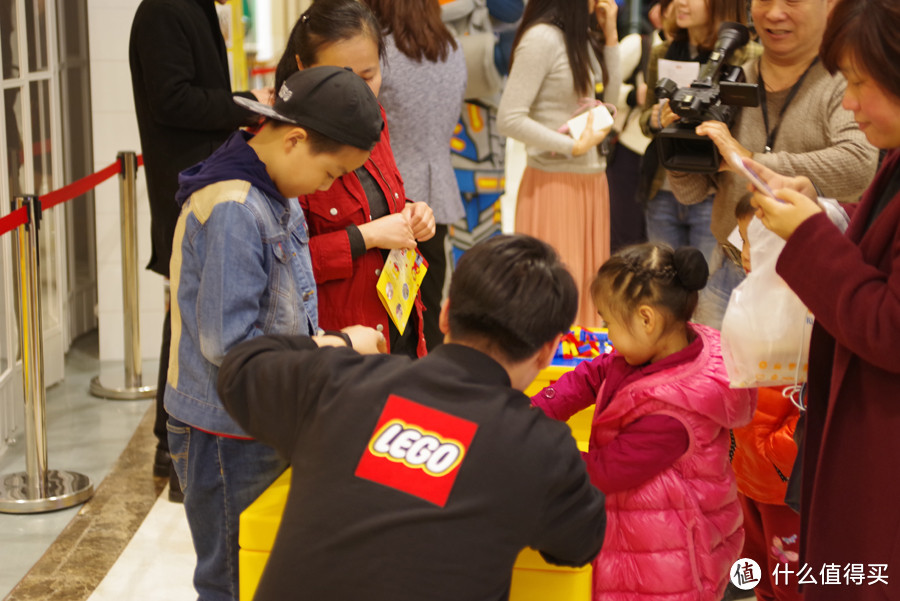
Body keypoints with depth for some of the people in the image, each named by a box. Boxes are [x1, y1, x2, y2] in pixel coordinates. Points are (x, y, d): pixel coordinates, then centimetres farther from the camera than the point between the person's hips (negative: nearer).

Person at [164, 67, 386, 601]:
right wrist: (336, 348, -18)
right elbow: (230, 345, -27)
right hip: (228, 437, -9)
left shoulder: (277, 194, 7)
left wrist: (323, 343, 0)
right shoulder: (232, 211, -24)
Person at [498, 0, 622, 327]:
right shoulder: (542, 38, -14)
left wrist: (610, 36, 8)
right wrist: (573, 147, -14)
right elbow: (509, 119, -18)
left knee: (589, 286, 11)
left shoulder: (583, 39, 11)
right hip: (555, 184, -8)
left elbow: (609, 100, 15)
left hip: (592, 180, 8)